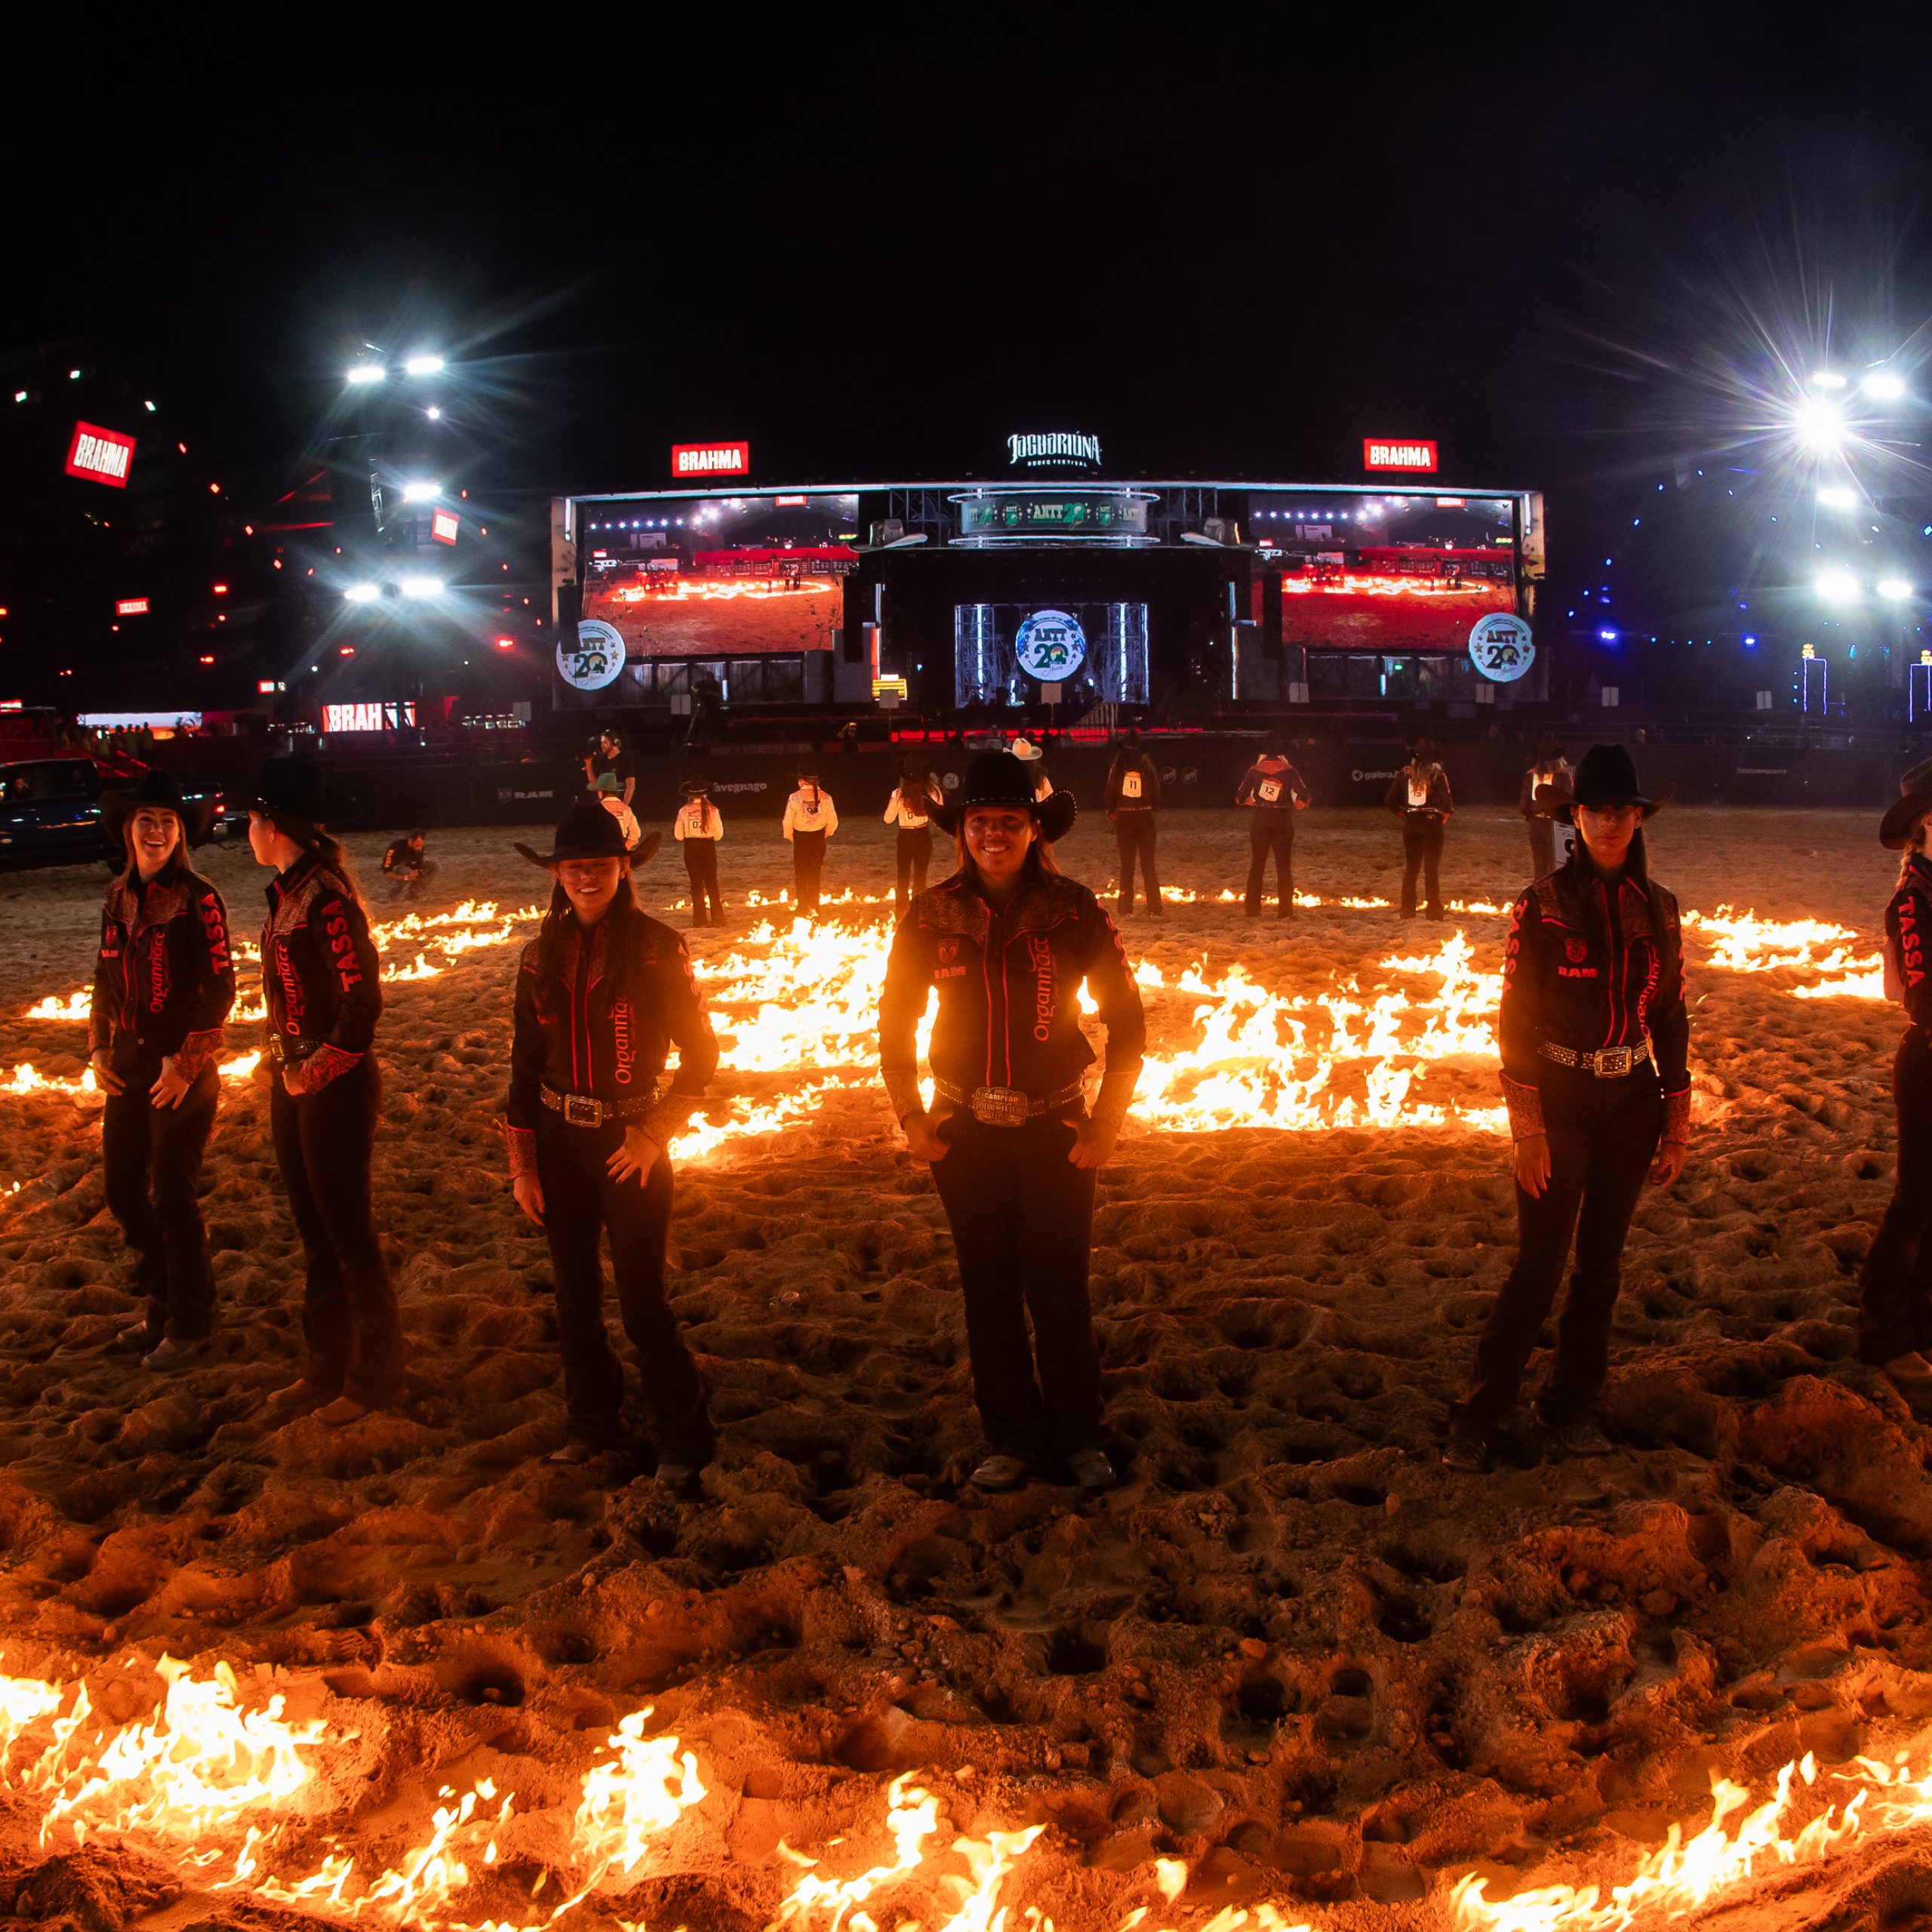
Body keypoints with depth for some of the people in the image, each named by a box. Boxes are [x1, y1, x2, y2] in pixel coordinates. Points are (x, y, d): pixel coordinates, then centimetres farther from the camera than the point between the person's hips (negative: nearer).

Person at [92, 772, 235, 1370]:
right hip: (129, 1065, 7)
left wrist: (186, 1064, -16)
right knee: (123, 1191, 13)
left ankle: (189, 1322, 17)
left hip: (183, 1072, -7)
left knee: (172, 1197, 0)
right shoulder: (119, 898, 7)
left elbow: (219, 989, -13)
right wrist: (99, 1049, 5)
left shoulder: (198, 899, -12)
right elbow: (106, 980, 15)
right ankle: (161, 1304, 31)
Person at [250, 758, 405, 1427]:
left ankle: (374, 1377, 14)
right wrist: (281, 1064, 9)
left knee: (349, 1232, 1)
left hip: (336, 1084, -9)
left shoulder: (326, 896, -20)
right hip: (293, 1078, 9)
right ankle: (325, 1370, 29)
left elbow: (363, 996, -23)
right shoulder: (288, 892, 9)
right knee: (314, 1230, 17)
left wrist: (322, 1068, -16)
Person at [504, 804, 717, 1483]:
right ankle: (592, 1425, 30)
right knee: (575, 1297, 13)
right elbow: (525, 1062, 8)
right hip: (560, 1144, 4)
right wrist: (521, 1164, 6)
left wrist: (655, 1134, -12)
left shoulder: (657, 948, -9)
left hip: (632, 1145, -4)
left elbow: (700, 1051, -5)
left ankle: (683, 1441, 14)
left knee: (642, 1301, -1)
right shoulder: (543, 955, 3)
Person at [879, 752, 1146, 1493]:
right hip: (965, 1128, 2)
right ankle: (1013, 1438, 25)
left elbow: (1127, 1022, -3)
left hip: (1055, 1128, -2)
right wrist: (911, 1118, 2)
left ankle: (1080, 1438, 22)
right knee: (988, 1291, 10)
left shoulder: (1074, 911, -8)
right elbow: (895, 1021, 7)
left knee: (1059, 1291, 2)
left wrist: (1106, 1124, -6)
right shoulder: (932, 916, -4)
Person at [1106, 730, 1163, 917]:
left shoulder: (1117, 765, -5)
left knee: (1126, 862, 7)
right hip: (1145, 815, 0)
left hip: (1124, 816, 0)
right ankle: (1155, 907, 1)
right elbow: (1156, 788, -2)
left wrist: (1111, 811, 10)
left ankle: (1126, 906, 6)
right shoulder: (1146, 763, -5)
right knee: (1148, 861, 5)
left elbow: (1110, 789, -2)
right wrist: (1155, 807, 11)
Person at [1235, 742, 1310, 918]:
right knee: (1284, 867, 8)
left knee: (1257, 865, 11)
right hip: (1283, 821, -1)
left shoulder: (1254, 770, 0)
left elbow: (1240, 797, -1)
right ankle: (1285, 910, 4)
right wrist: (1300, 805, 9)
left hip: (1259, 822, 1)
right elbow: (1303, 796, -12)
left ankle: (1252, 909, 11)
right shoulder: (1289, 771, -3)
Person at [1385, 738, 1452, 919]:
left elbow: (1390, 801, 0)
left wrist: (1405, 816, 11)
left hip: (1410, 824, 3)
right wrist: (1444, 817, 3)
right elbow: (1447, 803, -16)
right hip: (1432, 823, -3)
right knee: (1431, 869, 2)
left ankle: (1407, 910, 15)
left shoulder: (1405, 773, 0)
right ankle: (1434, 911, 3)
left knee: (1410, 868, 13)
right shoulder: (1437, 773, -10)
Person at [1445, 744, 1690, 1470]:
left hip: (1631, 1109, 4)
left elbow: (1671, 1019, 8)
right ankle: (1478, 1415, 10)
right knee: (1538, 1265, -2)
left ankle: (1572, 1403, 25)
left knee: (1601, 1262, 11)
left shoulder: (1657, 910, 3)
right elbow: (1515, 1022, -8)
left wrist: (1676, 1126, 6)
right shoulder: (1542, 907, -8)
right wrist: (1527, 1129, -12)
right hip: (1558, 1105, -4)